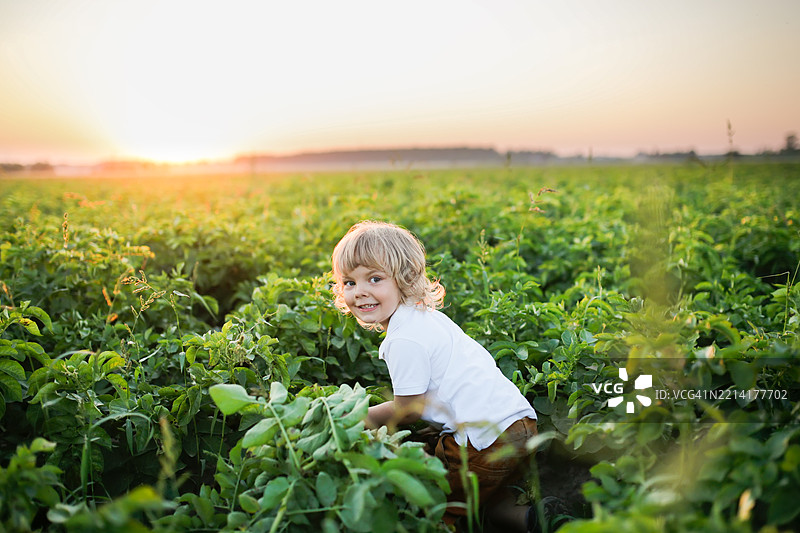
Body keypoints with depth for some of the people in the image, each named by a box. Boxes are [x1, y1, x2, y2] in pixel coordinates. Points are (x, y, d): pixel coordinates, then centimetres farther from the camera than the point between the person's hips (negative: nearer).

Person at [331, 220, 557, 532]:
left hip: (486, 441, -9)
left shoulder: (405, 340, -17)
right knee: (485, 500, 29)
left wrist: (359, 418, 6)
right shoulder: (424, 315, 13)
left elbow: (408, 409, -8)